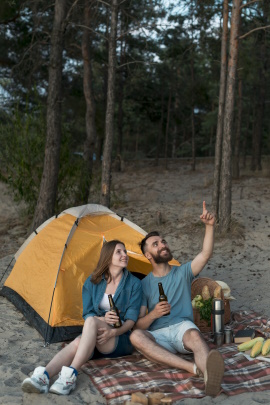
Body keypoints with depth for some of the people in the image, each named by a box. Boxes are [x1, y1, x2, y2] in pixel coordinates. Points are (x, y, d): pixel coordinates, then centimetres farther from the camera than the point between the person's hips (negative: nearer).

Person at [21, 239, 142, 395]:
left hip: (121, 340, -3)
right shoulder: (93, 282, 6)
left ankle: (71, 375, -44)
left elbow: (132, 318, -7)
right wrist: (103, 319, -19)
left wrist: (113, 332, -26)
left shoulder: (134, 283, -1)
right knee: (78, 342, -35)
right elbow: (87, 314, 4)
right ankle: (44, 376, -53)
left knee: (91, 322, -35)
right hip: (94, 337, 3)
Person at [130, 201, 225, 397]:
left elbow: (206, 254, -5)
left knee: (194, 335, -37)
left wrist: (210, 226, -19)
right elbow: (138, 325, 5)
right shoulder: (143, 285, 11)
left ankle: (209, 376, -69)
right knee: (136, 336, -34)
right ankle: (195, 368, -48)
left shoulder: (182, 273, 13)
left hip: (182, 327, 0)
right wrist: (152, 315, -17)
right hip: (157, 335, 1)